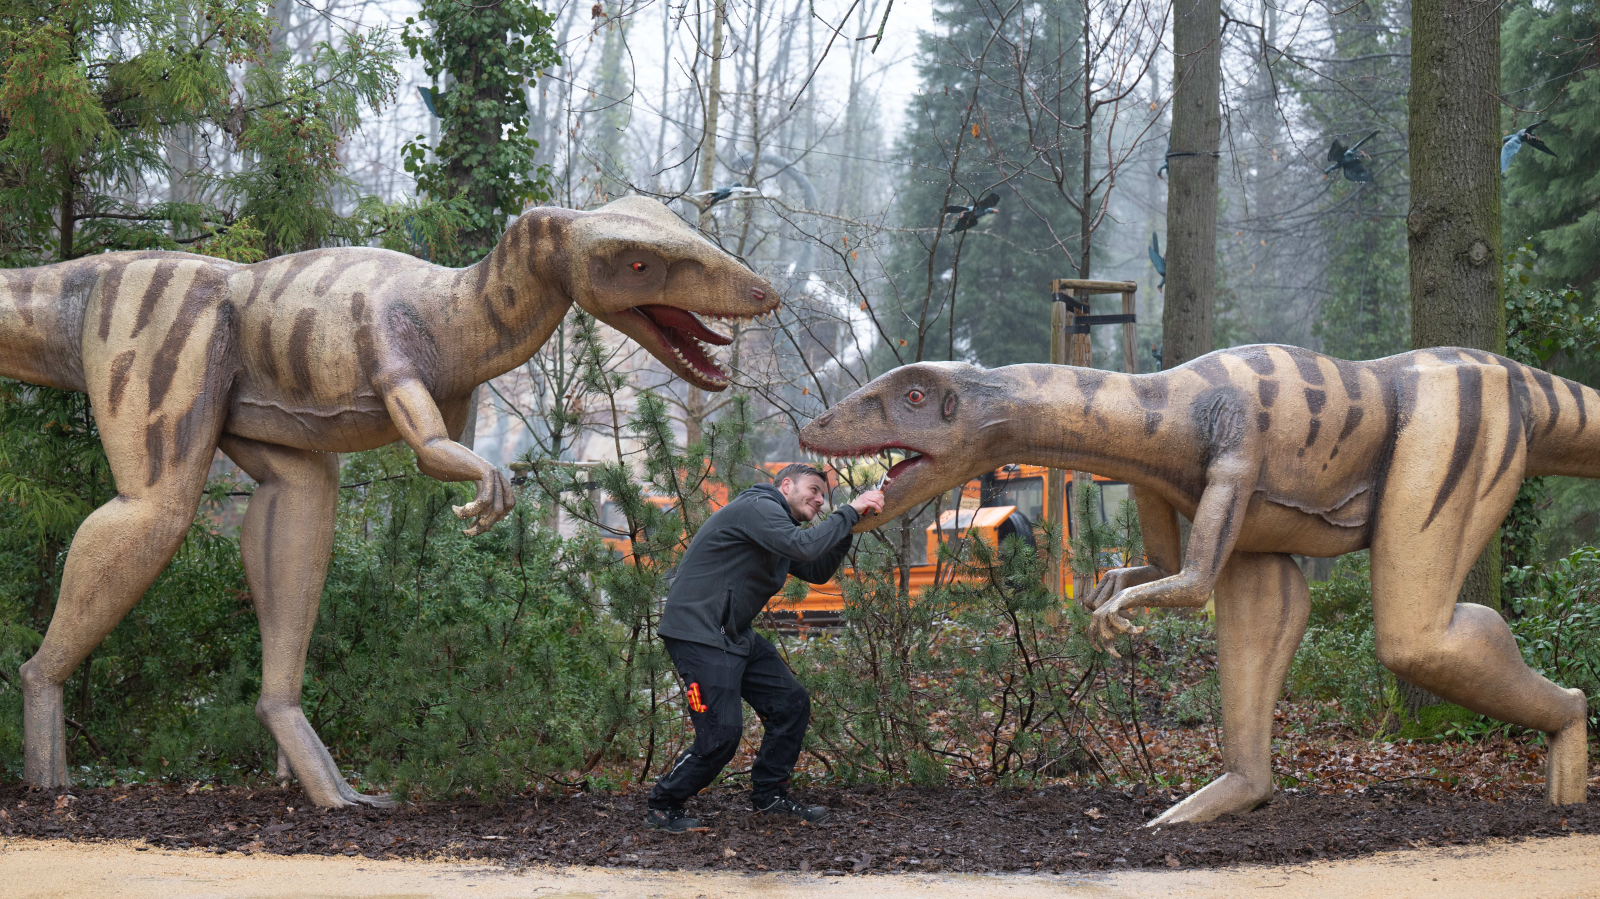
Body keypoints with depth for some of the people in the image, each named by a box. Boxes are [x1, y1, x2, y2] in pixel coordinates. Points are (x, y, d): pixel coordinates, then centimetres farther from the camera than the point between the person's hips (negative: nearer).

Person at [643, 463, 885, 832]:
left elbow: (817, 571, 22)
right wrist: (850, 513, -17)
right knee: (722, 732, -14)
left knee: (792, 704, 8)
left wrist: (850, 528, 9)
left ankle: (768, 795, 20)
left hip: (735, 636, 11)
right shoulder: (758, 508, -13)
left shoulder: (776, 528, 21)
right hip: (698, 632, -11)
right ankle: (663, 808, 2)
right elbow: (804, 547, -27)